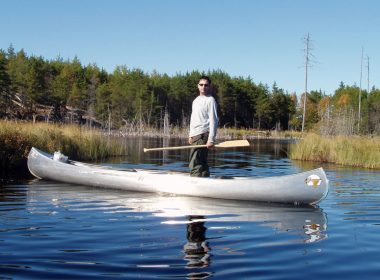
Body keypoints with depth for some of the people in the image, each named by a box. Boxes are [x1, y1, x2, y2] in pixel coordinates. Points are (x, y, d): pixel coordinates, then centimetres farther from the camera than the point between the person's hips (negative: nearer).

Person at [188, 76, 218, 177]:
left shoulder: (210, 100, -5)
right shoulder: (195, 101, 21)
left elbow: (213, 120, -12)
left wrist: (211, 139, -19)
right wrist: (191, 135, 20)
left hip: (203, 135, -9)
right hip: (195, 135, 9)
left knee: (194, 165, -15)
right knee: (202, 163, 11)